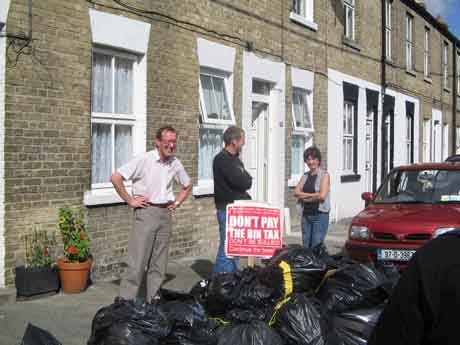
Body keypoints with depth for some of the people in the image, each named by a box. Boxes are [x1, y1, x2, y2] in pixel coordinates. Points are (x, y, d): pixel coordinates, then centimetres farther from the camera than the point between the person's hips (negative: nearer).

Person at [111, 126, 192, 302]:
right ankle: (126, 301, 1)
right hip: (146, 212, -5)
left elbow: (187, 186, 24)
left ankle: (153, 301, 18)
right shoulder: (144, 160, -10)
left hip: (165, 213, 5)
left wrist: (177, 203, 11)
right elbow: (116, 178, -13)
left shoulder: (175, 163, 7)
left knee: (159, 263, 9)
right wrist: (130, 201, -10)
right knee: (137, 261, -6)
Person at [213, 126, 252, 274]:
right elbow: (243, 182, -20)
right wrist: (246, 178, 0)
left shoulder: (235, 159, 17)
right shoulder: (222, 159, -13)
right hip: (227, 209, -9)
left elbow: (246, 182, 16)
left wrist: (244, 179, -4)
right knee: (227, 248, -10)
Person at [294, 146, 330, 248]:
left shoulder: (324, 175, -3)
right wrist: (312, 195, -11)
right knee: (306, 246, 8)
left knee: (316, 246, -7)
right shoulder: (305, 176, 14)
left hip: (320, 214, -6)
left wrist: (304, 196, -4)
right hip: (306, 215, 6)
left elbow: (322, 196, -15)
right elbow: (296, 192, 2)